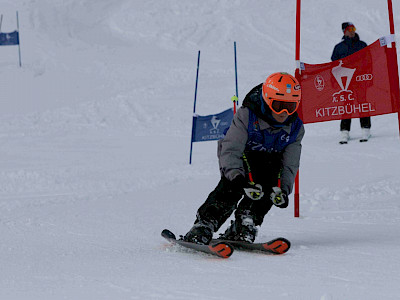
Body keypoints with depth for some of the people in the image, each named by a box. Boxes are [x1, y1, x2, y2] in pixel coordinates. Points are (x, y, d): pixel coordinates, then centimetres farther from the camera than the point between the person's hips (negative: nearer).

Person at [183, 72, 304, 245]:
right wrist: (238, 177, -45)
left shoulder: (295, 128, -8)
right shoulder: (246, 116, -21)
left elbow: (290, 165, -8)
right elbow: (230, 151, -28)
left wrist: (283, 189, -29)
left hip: (268, 163, 3)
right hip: (240, 160, -3)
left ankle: (245, 227, -35)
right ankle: (203, 225, -37)